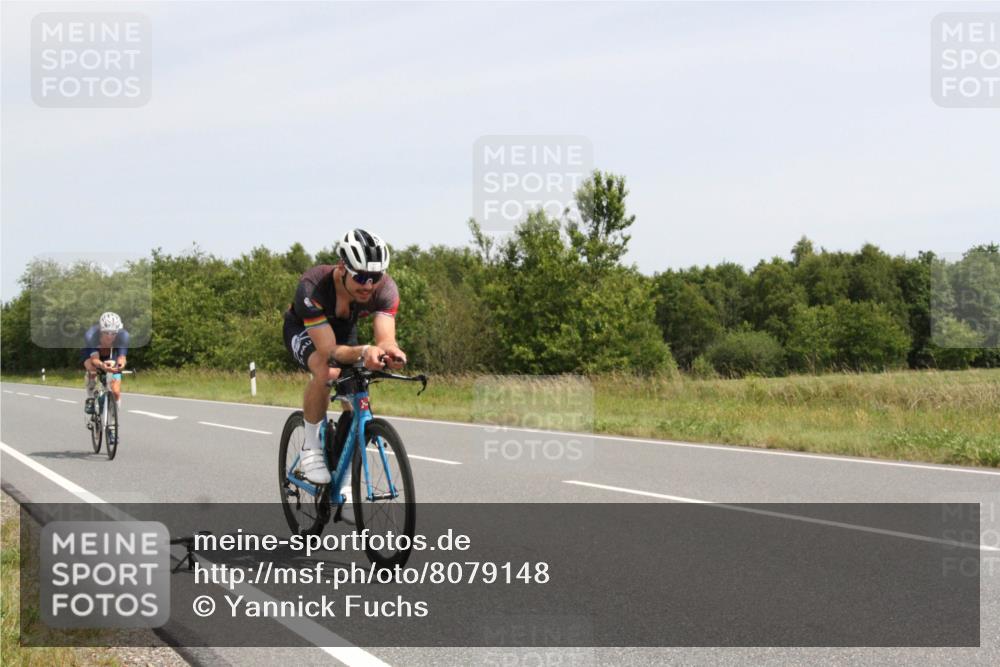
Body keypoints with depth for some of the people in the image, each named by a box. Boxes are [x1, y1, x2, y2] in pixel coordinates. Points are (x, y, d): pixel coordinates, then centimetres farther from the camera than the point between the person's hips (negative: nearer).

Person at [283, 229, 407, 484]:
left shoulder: (385, 289, -32)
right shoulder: (312, 287, -42)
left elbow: (386, 338, -41)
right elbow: (329, 351, -47)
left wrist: (389, 350, -66)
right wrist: (364, 352, -66)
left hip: (344, 330, 4)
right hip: (303, 330, -4)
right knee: (327, 372, -36)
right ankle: (311, 449, -17)